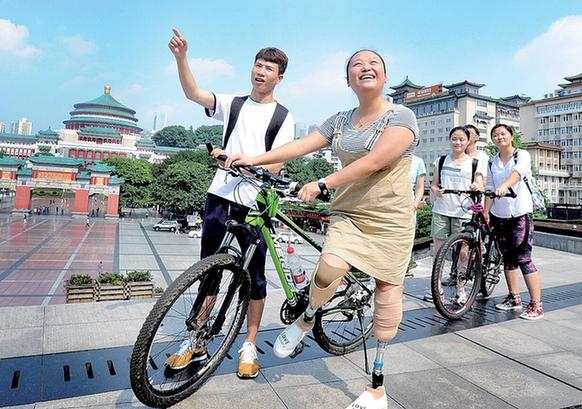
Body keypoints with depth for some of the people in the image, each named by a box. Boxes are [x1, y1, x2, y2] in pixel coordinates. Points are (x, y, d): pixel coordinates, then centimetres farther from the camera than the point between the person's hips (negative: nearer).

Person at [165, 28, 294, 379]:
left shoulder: (283, 117, 3)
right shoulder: (233, 104, 11)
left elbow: (275, 165, -7)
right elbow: (194, 93, -4)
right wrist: (181, 57, -18)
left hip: (255, 205, -2)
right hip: (220, 197, 3)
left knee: (255, 276, 5)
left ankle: (250, 346, 21)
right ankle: (197, 343, 23)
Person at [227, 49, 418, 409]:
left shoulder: (401, 116, -6)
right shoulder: (340, 121, 11)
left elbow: (374, 162, -19)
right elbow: (301, 145, 4)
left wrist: (322, 184, -21)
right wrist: (254, 159, -4)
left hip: (390, 220, -2)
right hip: (348, 214, 3)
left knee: (387, 292, 2)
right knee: (329, 271, -24)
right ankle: (307, 319, 11)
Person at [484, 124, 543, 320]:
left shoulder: (522, 155, -3)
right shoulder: (492, 162, 11)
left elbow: (517, 173, -25)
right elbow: (490, 189, 6)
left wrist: (504, 185, -44)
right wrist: (485, 211, -6)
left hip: (520, 213, -5)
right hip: (499, 215, 5)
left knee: (523, 258, -10)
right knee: (508, 258, 11)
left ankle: (536, 305, -4)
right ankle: (514, 298, 22)